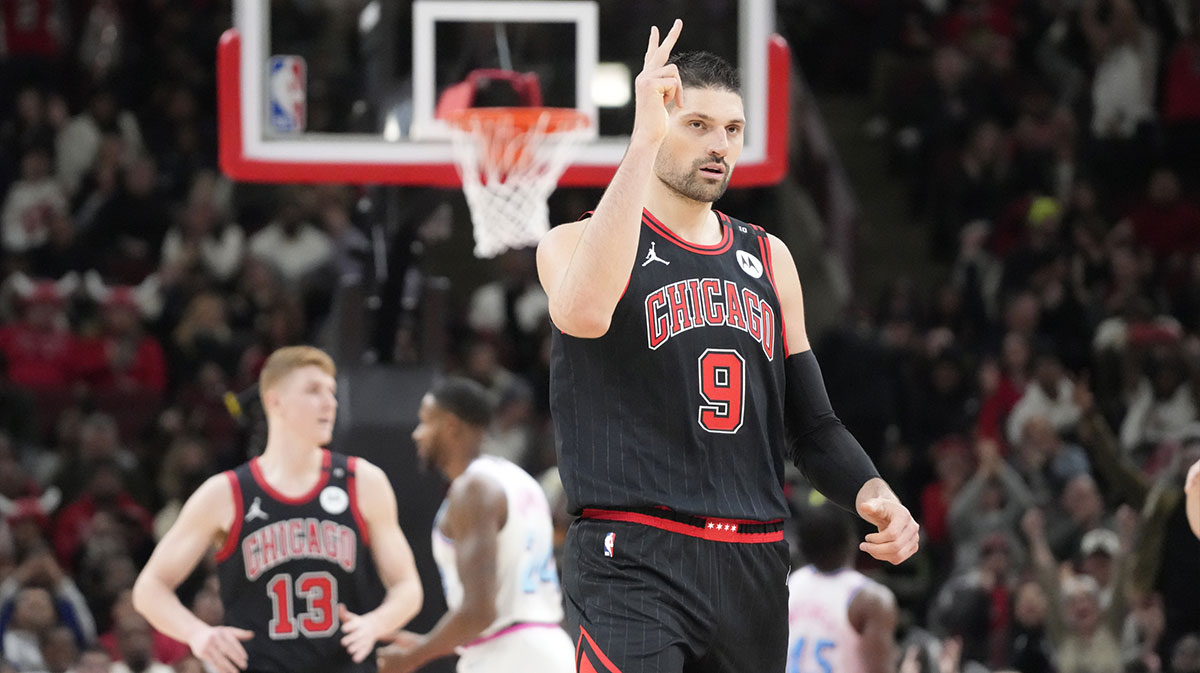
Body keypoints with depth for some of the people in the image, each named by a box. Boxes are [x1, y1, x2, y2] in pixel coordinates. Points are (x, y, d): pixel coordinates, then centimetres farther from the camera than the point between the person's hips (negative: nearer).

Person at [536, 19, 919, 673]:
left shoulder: (768, 259, 17)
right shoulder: (576, 243, -1)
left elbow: (811, 423, 22)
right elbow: (585, 312, -28)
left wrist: (871, 494, 0)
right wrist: (644, 140, -27)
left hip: (753, 569, 6)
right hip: (633, 565, -6)